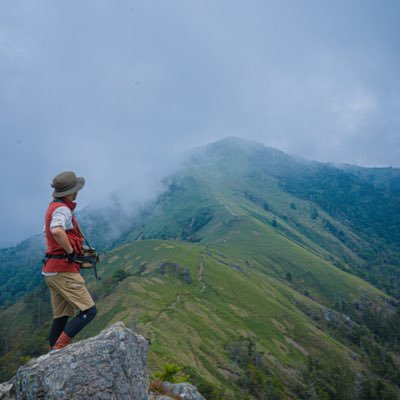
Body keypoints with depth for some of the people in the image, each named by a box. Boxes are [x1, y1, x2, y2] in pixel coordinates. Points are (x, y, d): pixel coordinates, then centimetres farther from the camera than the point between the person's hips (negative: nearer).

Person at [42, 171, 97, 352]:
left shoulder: (52, 207, 17)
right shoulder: (62, 209, -15)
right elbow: (57, 231, -37)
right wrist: (70, 251, -23)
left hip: (52, 270, 10)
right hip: (64, 270, -10)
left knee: (61, 316, 14)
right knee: (89, 311, -8)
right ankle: (58, 349, -13)